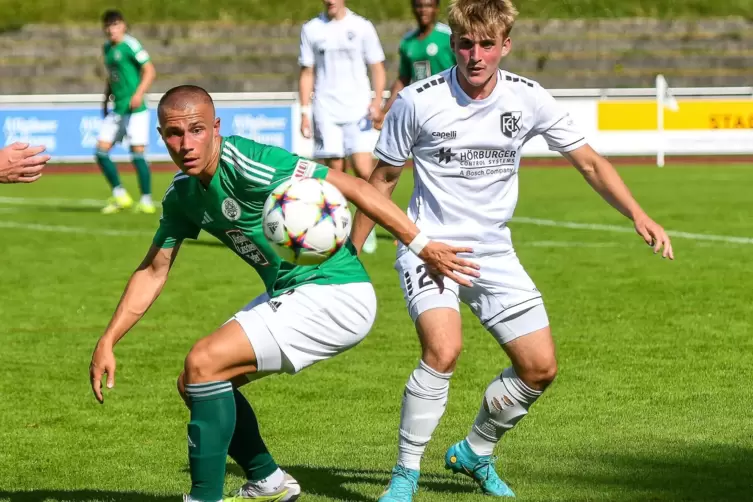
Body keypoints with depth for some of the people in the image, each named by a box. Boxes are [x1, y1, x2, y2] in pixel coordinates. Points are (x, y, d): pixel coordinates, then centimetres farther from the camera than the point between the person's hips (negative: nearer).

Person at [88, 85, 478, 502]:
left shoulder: (247, 165, -23)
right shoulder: (181, 193, 3)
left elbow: (353, 188, -22)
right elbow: (153, 271, 15)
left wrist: (423, 246, -22)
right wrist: (106, 343, 8)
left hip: (333, 295, -9)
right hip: (288, 296, 9)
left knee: (203, 364, -18)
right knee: (194, 382, 10)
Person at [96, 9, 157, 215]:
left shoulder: (130, 45, -11)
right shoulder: (108, 48, 14)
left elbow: (150, 71, -14)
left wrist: (139, 94, -23)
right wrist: (106, 99, 21)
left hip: (135, 109, -8)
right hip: (117, 110, 8)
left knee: (137, 153, -9)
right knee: (101, 151, 2)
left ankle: (146, 201, -1)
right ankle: (119, 196, 11)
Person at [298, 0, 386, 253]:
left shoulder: (362, 27, 4)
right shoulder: (311, 29, 8)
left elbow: (377, 68, 7)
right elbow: (307, 73, 12)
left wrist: (377, 101, -7)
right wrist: (305, 111, 6)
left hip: (358, 111, -1)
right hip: (326, 113, 1)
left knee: (364, 170, -12)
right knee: (335, 172, -2)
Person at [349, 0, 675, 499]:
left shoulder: (528, 99, -6)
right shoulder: (419, 101, -13)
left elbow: (590, 162, 2)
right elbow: (384, 178, 0)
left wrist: (639, 216, -11)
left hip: (493, 253, 4)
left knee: (540, 368, 2)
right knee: (444, 350, -28)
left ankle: (475, 452, 28)